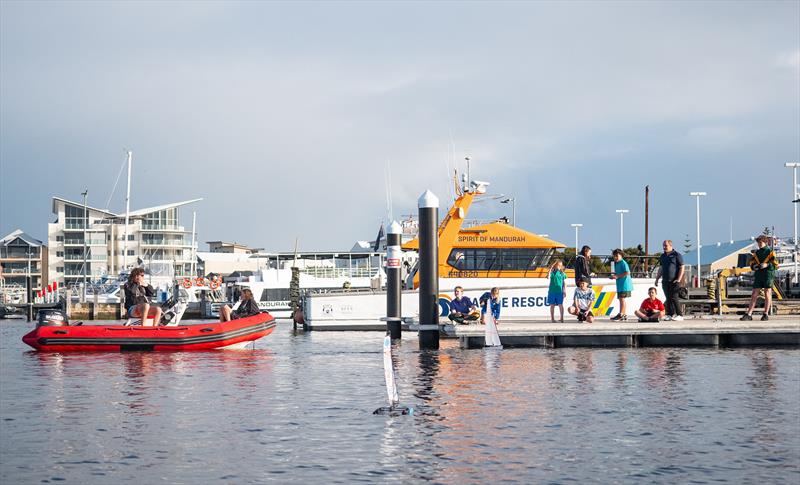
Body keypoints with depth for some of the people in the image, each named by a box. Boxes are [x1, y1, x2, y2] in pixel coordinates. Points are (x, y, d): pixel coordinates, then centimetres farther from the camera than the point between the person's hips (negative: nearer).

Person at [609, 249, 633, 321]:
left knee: (622, 299, -9)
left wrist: (617, 276, -20)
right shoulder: (616, 263, 16)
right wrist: (614, 276, 6)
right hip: (620, 285, 10)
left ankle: (620, 315, -9)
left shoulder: (623, 263, -12)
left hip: (624, 284, -10)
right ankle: (625, 315, 20)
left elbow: (627, 272, -22)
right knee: (622, 299, 13)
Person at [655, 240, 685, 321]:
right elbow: (660, 269, 25)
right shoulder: (663, 256, 18)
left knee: (674, 298, -11)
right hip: (665, 281, 6)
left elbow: (681, 268, -6)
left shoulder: (677, 255, -2)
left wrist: (679, 279, -15)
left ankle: (680, 315, -7)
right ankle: (670, 314, 9)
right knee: (668, 299, 5)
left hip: (674, 281, -6)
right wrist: (657, 279, 18)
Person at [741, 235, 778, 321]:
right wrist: (754, 266, -3)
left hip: (768, 274, -5)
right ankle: (749, 314, -2)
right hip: (758, 274, 5)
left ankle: (766, 314, 3)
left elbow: (776, 264, -5)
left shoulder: (770, 252, 0)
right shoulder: (756, 253, 15)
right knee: (754, 294, 0)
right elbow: (752, 262, 20)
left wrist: (767, 264, -22)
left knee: (767, 293, -3)